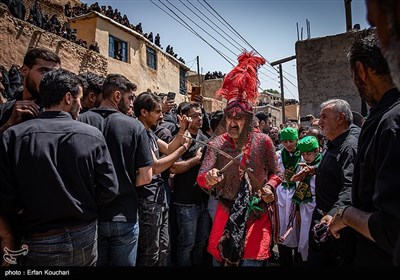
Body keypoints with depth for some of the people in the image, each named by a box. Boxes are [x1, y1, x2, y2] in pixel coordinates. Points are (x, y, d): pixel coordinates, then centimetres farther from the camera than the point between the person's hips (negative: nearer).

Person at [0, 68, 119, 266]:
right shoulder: (92, 135, -13)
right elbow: (109, 189, -12)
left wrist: (26, 224, 6)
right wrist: (84, 211, 7)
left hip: (38, 244, -1)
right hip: (84, 237, 1)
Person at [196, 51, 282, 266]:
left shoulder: (263, 141, -6)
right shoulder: (216, 144, -5)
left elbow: (276, 173, 6)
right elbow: (201, 179, -12)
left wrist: (269, 187, -15)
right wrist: (209, 178, -34)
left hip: (257, 215, -1)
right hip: (226, 214, 1)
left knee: (252, 261, 8)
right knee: (219, 259, 11)